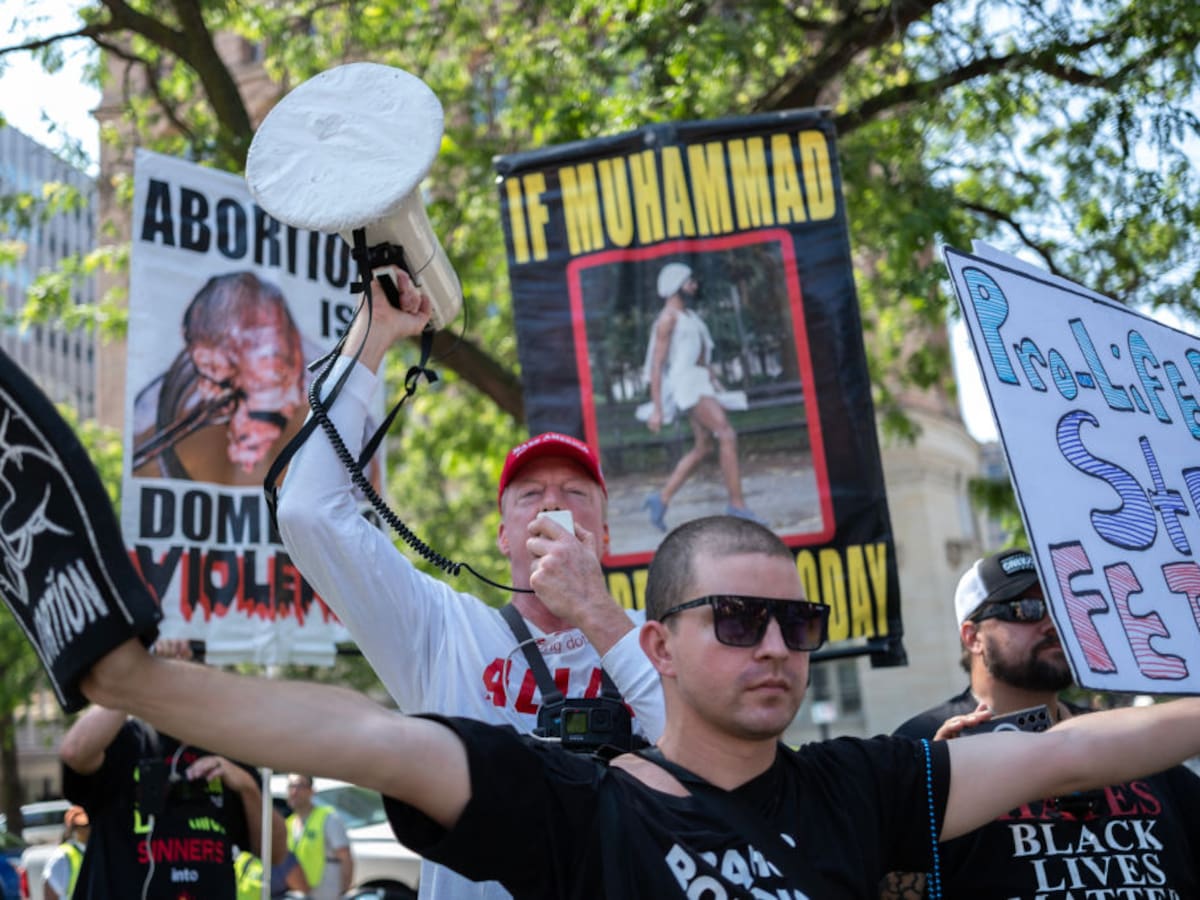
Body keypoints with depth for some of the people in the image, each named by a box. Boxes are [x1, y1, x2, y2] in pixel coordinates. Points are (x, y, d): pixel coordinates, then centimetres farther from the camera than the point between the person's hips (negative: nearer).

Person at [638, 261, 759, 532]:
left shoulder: (690, 315, 21)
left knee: (703, 448, 10)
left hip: (701, 383, 10)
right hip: (685, 382, -10)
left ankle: (661, 499, 16)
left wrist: (719, 387, 20)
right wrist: (657, 409, -17)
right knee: (727, 435, -19)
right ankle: (737, 505, -19)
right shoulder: (667, 318, -9)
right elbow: (656, 364, -13)